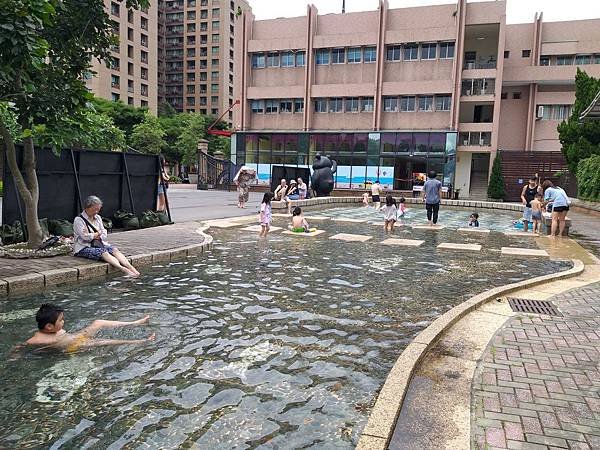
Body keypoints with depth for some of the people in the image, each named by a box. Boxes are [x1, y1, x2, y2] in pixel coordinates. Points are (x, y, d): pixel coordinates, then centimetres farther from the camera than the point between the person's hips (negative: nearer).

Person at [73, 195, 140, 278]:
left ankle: (132, 268, -42)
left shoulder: (98, 218, 16)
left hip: (99, 244, 6)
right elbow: (85, 237, -16)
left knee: (114, 249, -23)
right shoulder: (79, 220, -6)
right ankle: (123, 269, -54)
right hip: (84, 248, -6)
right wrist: (98, 233, -1)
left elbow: (104, 235, 10)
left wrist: (93, 235, -8)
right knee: (103, 252, -33)